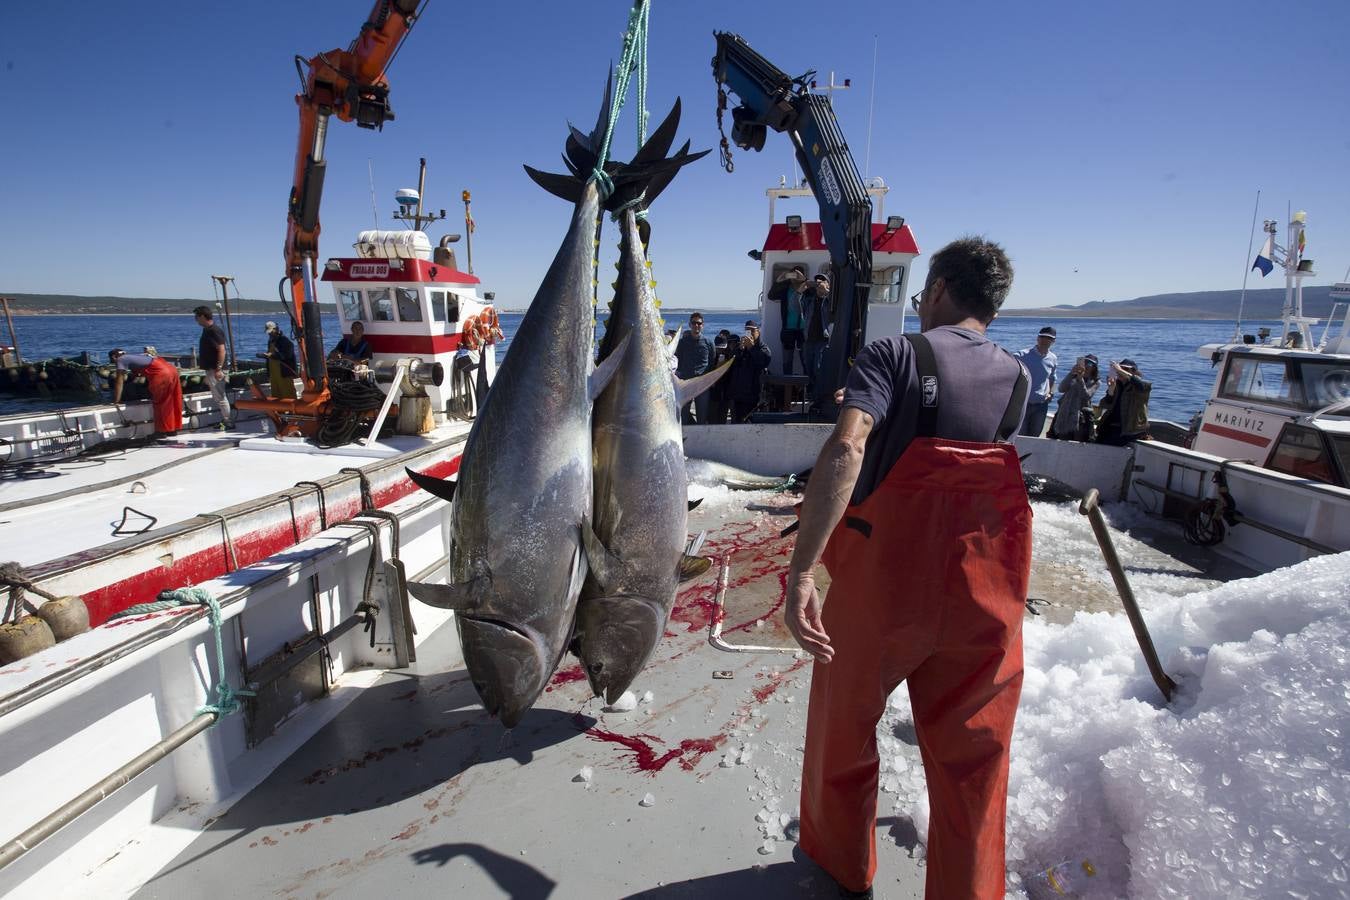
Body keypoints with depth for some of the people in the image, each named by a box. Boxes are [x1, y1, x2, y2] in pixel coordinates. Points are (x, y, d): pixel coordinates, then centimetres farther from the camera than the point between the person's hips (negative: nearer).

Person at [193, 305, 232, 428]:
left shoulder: (215, 331, -16)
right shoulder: (207, 330, 15)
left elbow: (221, 350, -23)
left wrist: (219, 369, -26)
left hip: (215, 369, -10)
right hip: (210, 369, 10)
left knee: (220, 397, -6)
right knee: (218, 397, 14)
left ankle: (228, 422, -1)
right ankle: (226, 420, 20)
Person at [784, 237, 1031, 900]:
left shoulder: (895, 354, -10)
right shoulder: (1018, 378, 6)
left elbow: (844, 451, -27)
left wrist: (801, 573, -31)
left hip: (880, 583, -3)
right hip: (984, 597, 4)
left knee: (842, 726, 21)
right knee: (971, 763, 18)